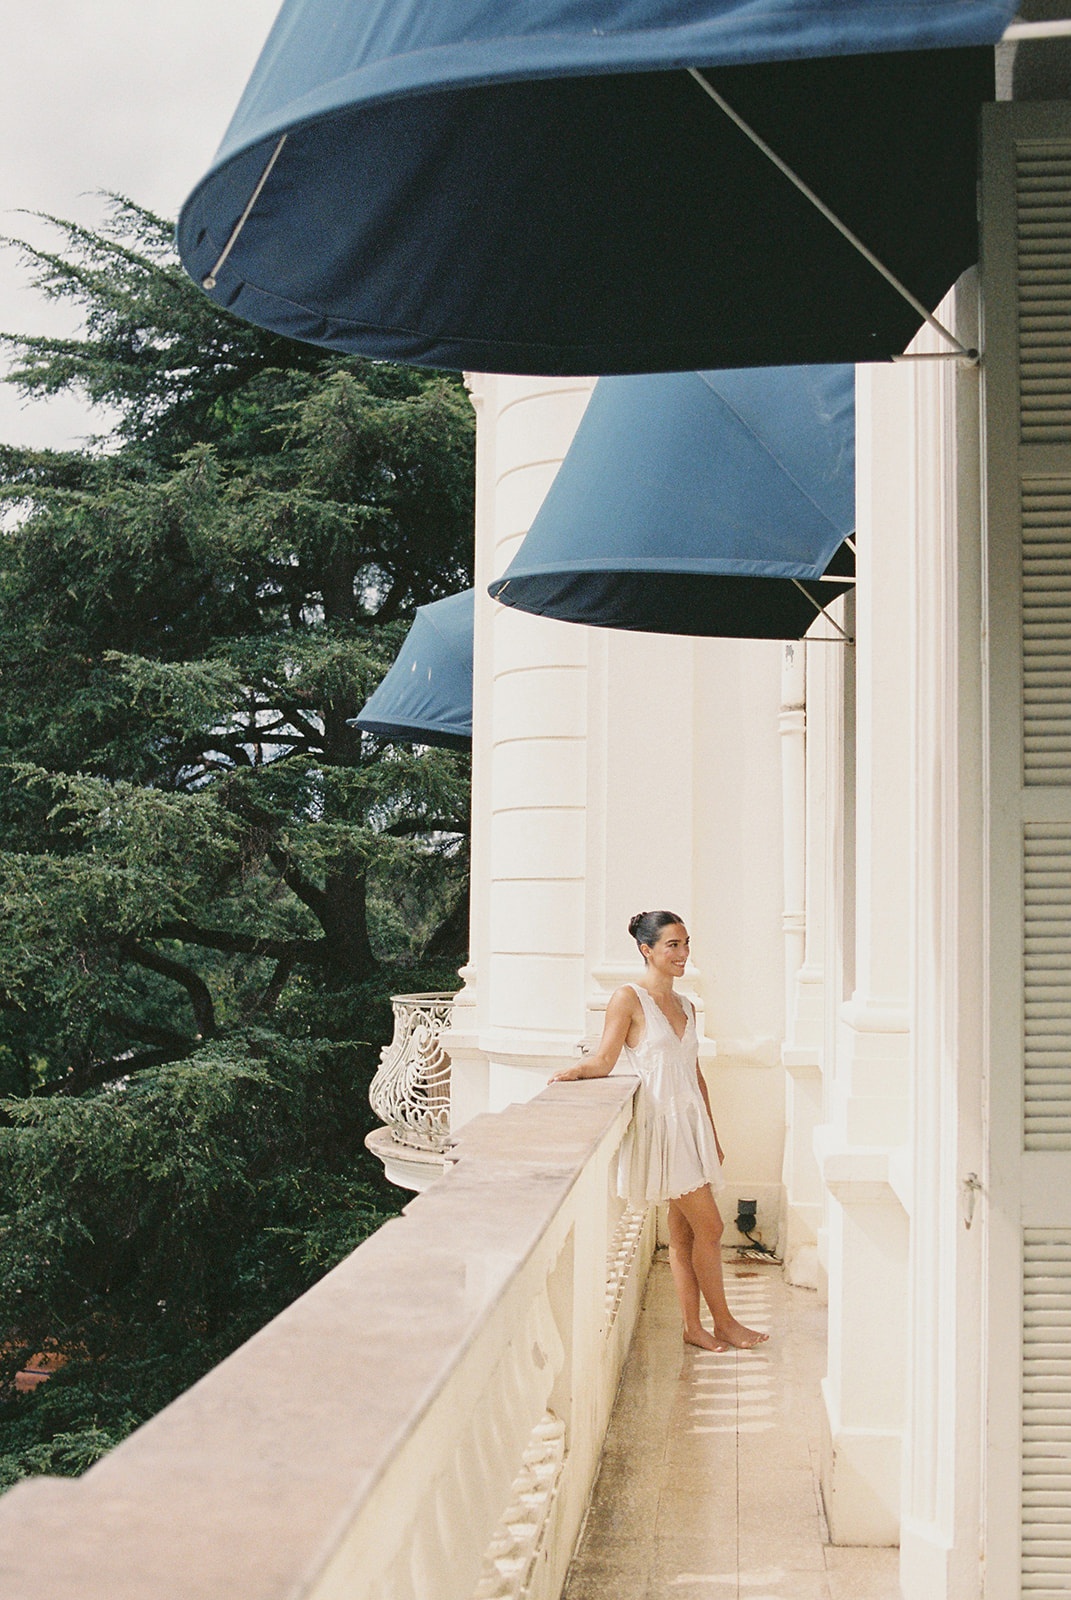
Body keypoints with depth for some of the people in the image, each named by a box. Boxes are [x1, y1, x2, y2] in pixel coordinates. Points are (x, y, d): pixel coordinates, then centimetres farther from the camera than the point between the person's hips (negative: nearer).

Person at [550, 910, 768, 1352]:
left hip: (691, 1124, 7)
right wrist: (574, 1071, -29)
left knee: (684, 1232, 9)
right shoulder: (629, 998, -6)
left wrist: (712, 1135, 17)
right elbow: (605, 1058, -10)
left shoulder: (685, 1007, 14)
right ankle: (724, 1322, 9)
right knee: (709, 1225, -5)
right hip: (660, 1124, -7)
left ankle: (693, 1327, 15)